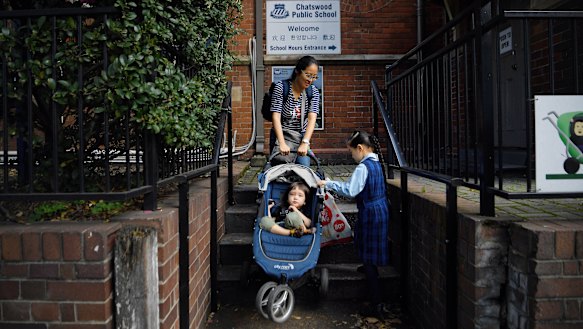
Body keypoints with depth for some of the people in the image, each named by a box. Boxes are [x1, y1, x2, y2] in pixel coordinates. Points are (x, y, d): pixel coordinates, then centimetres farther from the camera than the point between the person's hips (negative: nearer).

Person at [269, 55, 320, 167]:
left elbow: (312, 118, -15)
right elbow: (276, 116, -19)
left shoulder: (314, 92, -4)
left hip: (302, 137, 3)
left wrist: (305, 143, -30)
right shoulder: (281, 87, -12)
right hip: (282, 136, -3)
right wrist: (282, 144, -30)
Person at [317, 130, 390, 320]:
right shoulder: (376, 163, 10)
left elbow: (349, 191, -25)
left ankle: (376, 306, -1)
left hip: (370, 213, -9)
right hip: (381, 210, 9)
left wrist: (328, 183, -19)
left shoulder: (363, 167, -19)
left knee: (369, 259, -4)